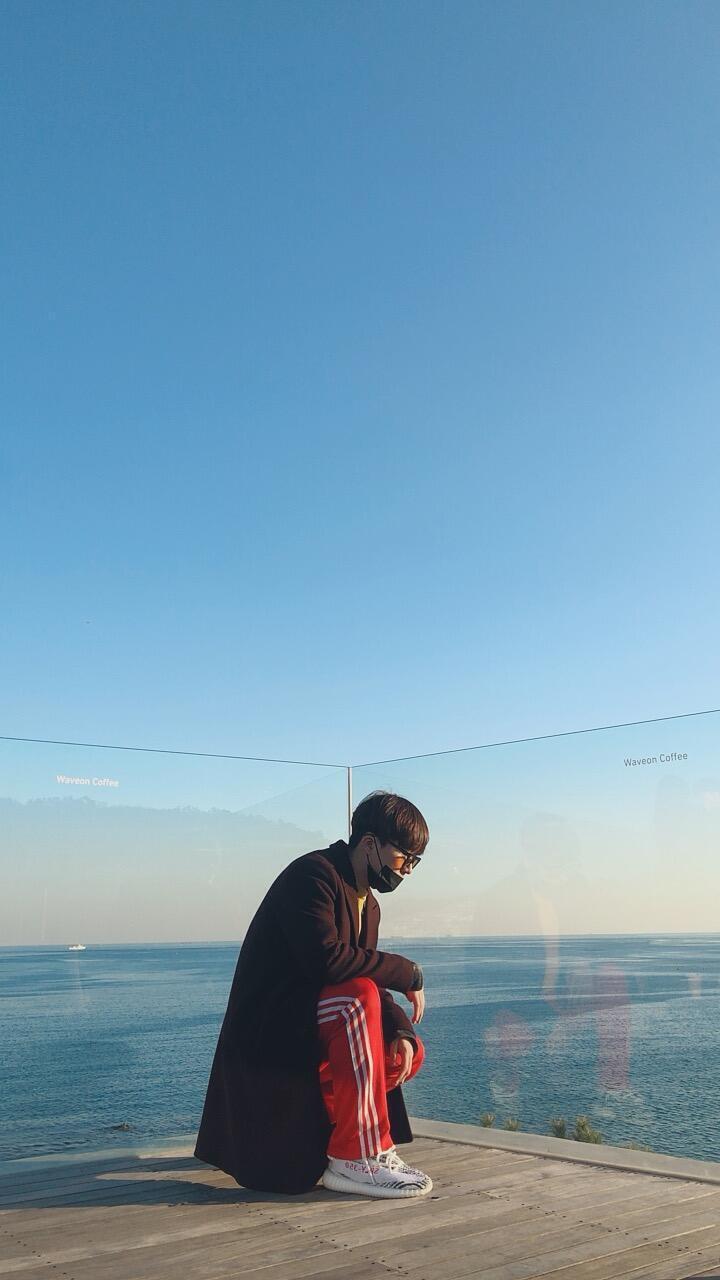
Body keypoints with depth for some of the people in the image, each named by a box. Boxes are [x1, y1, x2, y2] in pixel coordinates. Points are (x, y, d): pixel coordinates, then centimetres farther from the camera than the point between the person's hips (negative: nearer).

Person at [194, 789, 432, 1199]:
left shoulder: (368, 904, 12)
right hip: (266, 1031, -10)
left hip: (308, 1032, 10)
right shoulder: (312, 874, -17)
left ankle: (317, 1128, 16)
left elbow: (367, 980, 9)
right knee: (359, 997, -31)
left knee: (410, 1051, 1)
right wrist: (408, 972, -21)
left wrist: (401, 1032, -10)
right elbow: (326, 958, -31)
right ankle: (356, 1158, -24)